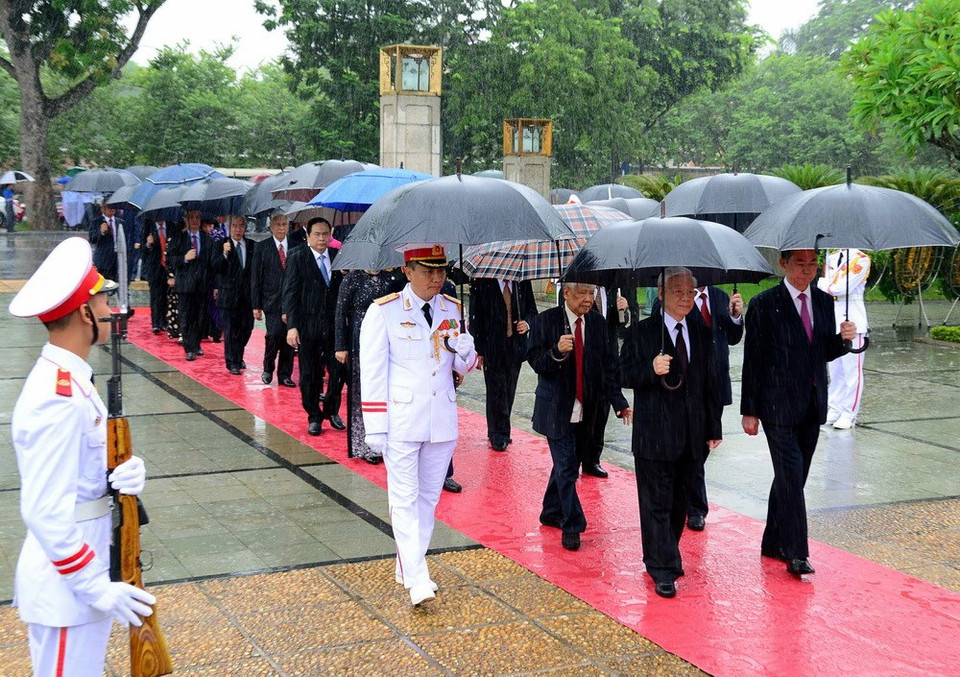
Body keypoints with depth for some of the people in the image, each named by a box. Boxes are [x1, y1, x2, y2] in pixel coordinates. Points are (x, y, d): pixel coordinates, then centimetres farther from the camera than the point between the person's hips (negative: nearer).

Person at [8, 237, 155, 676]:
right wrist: (97, 587, -21)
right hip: (68, 590, -9)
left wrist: (123, 476, -8)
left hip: (85, 578, 9)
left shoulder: (68, 380, 5)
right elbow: (45, 513, -26)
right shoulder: (58, 400, -26)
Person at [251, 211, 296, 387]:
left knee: (288, 339, 4)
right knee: (274, 333, -15)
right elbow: (255, 278, 2)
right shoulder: (262, 247, 2)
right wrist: (256, 305, -3)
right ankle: (268, 368, 8)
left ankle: (284, 375, 16)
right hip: (271, 299, -2)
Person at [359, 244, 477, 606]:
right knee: (405, 498, -6)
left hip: (442, 420, 5)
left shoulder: (451, 309, 7)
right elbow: (372, 372, -6)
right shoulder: (384, 311, -7)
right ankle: (416, 579, -7)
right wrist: (375, 428, -10)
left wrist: (464, 348, -10)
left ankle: (407, 564, 25)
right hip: (401, 422, -5)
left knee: (429, 496, 12)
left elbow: (463, 366, 14)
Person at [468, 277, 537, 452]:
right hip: (492, 347, -3)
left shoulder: (523, 282, 4)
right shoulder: (482, 282, -6)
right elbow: (475, 317, -5)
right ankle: (498, 436, 10)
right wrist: (478, 350, -8)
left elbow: (531, 310, 17)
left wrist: (527, 323, -8)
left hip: (516, 346, 4)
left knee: (509, 390, 9)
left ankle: (500, 433, 22)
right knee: (497, 391, -1)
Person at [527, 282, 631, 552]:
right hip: (557, 408, -4)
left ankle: (552, 513, 33)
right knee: (566, 466, -4)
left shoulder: (598, 323, 3)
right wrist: (556, 352, -30)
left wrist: (619, 402, -9)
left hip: (585, 408, 4)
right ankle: (571, 525, 6)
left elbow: (608, 365, 1)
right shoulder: (546, 321, -8)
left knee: (567, 463, 15)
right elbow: (535, 361, -10)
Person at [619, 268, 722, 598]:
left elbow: (710, 383, 12)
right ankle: (663, 570, 2)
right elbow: (623, 375, -6)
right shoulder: (642, 332, -4)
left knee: (679, 501, 13)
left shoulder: (701, 333, 9)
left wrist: (713, 428, 11)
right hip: (654, 433, -5)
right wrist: (651, 370, -25)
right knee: (657, 503, -2)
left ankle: (666, 556, 28)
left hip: (691, 434, 5)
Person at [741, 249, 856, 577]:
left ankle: (773, 542, 26)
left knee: (791, 476, 13)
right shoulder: (764, 304, -7)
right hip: (778, 406, -6)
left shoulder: (824, 302, 9)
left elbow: (825, 353, 16)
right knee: (791, 476, -9)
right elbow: (752, 361, -7)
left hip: (811, 407, 6)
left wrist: (844, 339, -7)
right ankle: (795, 553, -3)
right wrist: (749, 411, -8)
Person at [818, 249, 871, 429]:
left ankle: (849, 413, 5)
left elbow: (842, 288, -17)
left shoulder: (861, 259, -9)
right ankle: (834, 409, 20)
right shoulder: (831, 257, 12)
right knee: (835, 370, 12)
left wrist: (821, 282, -5)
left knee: (852, 370, -1)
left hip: (852, 319, -6)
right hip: (832, 318, 6)